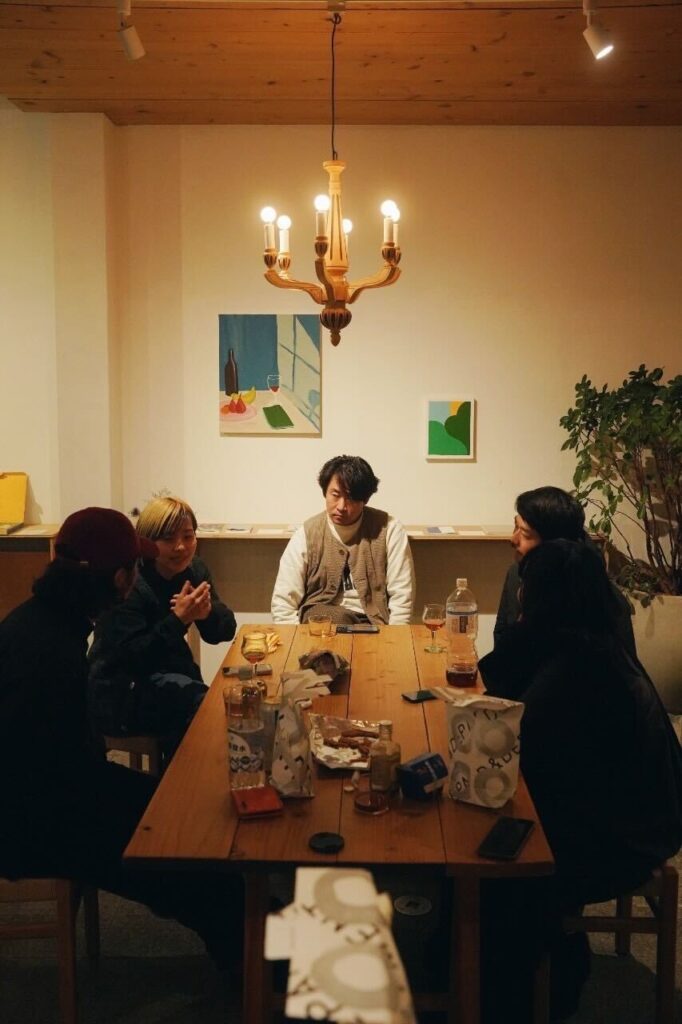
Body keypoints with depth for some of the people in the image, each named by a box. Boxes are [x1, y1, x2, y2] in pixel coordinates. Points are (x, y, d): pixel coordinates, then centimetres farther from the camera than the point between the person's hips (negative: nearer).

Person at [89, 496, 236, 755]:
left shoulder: (193, 570, 0)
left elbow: (224, 630, -1)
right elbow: (131, 658, -29)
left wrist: (208, 612, -24)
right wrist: (178, 619, -36)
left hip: (170, 673, 7)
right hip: (120, 692, -7)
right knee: (205, 708, -25)